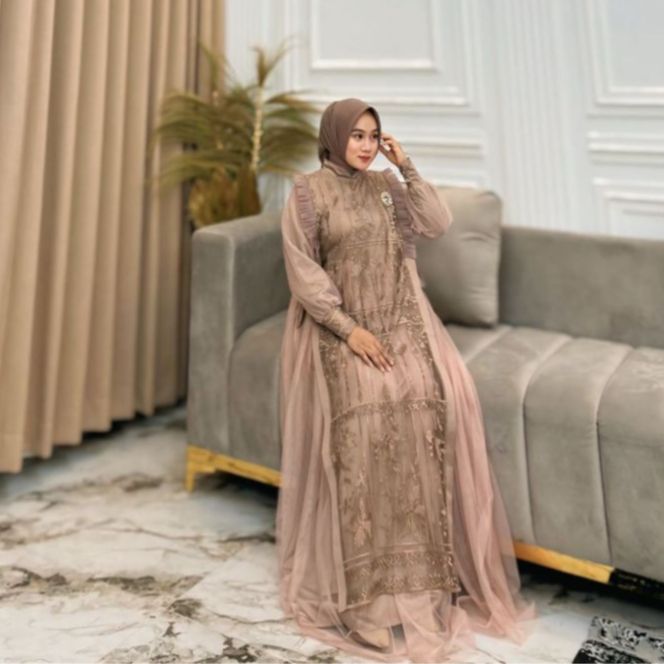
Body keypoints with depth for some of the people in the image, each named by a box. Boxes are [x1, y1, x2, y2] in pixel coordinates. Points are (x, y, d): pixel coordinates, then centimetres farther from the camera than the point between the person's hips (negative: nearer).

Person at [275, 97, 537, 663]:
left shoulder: (385, 185, 13)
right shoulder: (307, 193, -2)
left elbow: (439, 224, 3)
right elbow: (301, 272, -8)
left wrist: (407, 166, -2)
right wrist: (349, 329, -16)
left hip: (399, 319, 4)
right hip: (339, 326, -4)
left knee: (434, 396, -21)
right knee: (365, 410, -26)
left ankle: (427, 561, -13)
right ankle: (371, 577, -19)